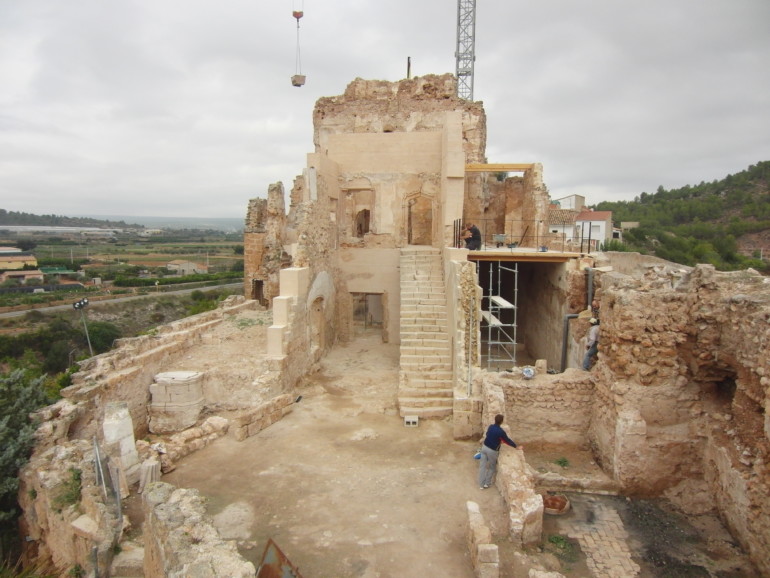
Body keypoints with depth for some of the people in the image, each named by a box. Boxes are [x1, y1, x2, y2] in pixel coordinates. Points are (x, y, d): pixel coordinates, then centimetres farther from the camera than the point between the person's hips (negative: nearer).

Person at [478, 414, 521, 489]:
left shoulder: (490, 427, -2)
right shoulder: (501, 431, -20)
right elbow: (508, 440, -8)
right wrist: (517, 446, 7)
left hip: (484, 447, 5)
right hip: (492, 451, -5)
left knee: (482, 466, 10)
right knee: (492, 467, 16)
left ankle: (481, 484, 16)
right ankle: (487, 483, 20)